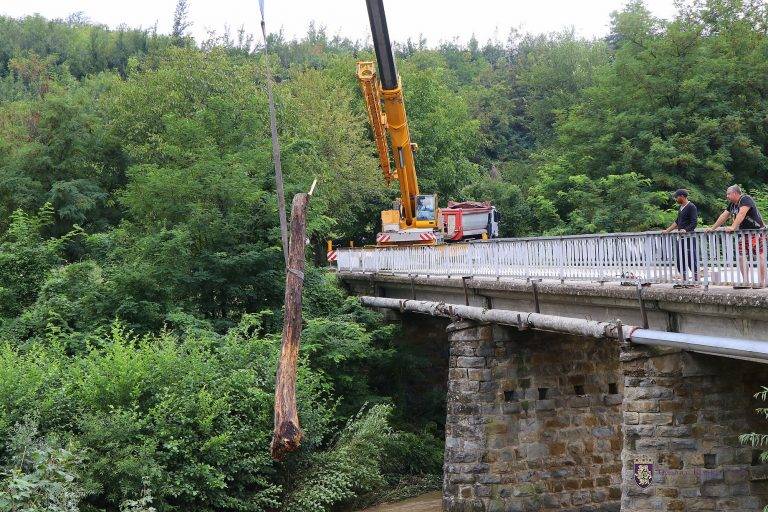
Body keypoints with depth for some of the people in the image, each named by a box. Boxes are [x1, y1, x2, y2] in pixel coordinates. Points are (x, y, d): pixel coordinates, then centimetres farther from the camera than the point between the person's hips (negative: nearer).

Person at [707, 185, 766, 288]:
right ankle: (746, 282, 6)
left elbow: (741, 214, -29)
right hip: (744, 233, 9)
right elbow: (724, 216, 17)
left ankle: (762, 282, -8)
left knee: (759, 257, -9)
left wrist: (733, 227, -39)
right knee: (741, 256, 3)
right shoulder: (732, 204, 13)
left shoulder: (745, 199, -16)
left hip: (757, 232, -9)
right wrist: (713, 228, 15)